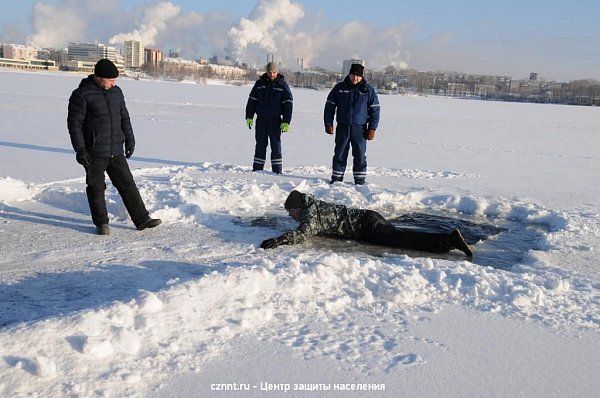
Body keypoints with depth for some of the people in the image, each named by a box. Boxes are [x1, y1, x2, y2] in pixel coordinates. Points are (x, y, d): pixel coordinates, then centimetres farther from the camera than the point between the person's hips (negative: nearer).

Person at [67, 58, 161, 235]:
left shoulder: (116, 92, 9)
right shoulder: (82, 95, -10)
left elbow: (124, 117, 18)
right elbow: (74, 123, -10)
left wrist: (130, 140, 16)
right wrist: (79, 149, -15)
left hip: (116, 152, 5)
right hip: (94, 153, -5)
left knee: (127, 184, 6)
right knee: (96, 188, 5)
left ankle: (142, 219, 10)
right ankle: (101, 223, 18)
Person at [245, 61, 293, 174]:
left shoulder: (282, 85, -2)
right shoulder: (260, 83, 6)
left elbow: (288, 104, -4)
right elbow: (252, 100, 10)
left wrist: (286, 122, -11)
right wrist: (249, 117, 5)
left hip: (275, 120, -2)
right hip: (261, 119, 2)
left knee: (276, 145, -1)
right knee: (260, 145, 6)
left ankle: (277, 170, 4)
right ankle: (257, 168, 13)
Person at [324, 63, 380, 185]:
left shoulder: (368, 90, 2)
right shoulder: (339, 88, 4)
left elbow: (375, 110, 3)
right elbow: (330, 106, 8)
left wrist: (372, 128, -4)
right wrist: (328, 124, 2)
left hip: (360, 128, -1)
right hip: (342, 127, 1)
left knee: (360, 155, 0)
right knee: (340, 154, 5)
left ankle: (360, 181, 8)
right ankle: (337, 179, 14)